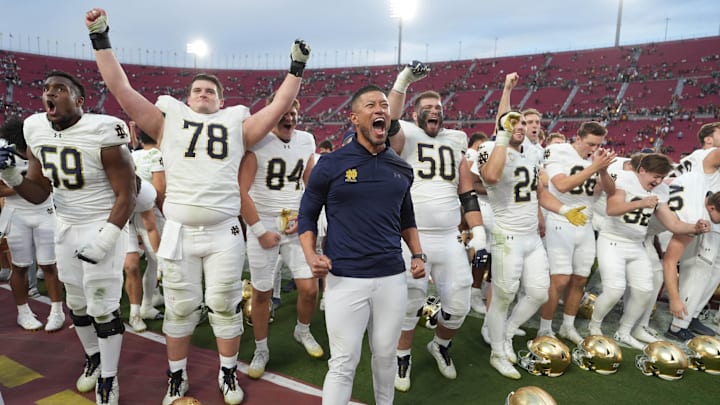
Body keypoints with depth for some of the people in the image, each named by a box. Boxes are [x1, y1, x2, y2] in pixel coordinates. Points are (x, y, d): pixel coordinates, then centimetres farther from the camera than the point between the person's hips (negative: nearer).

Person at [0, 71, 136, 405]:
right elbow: (39, 193, 8)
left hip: (102, 226, -6)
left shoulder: (102, 132, -20)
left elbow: (125, 196, -17)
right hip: (65, 227, 7)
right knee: (76, 302, 17)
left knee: (102, 308, -2)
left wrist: (104, 239, -22)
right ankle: (93, 358, 41)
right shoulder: (35, 130, 0)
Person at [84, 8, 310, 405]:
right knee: (179, 307, 11)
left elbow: (280, 105, 7)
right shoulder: (168, 121, 10)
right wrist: (101, 40, 6)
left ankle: (228, 372, 27)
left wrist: (296, 67, 7)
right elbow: (121, 88, 8)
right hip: (179, 231, 1)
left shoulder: (237, 125, 10)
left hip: (224, 232, 0)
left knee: (225, 305, 8)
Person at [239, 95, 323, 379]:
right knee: (262, 292, 6)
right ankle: (261, 350, 27)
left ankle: (303, 331, 33)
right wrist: (260, 231, -12)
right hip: (262, 225, -3)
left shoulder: (306, 141, 5)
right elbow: (242, 193, -11)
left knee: (309, 289, 2)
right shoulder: (256, 141, -10)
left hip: (296, 225, 4)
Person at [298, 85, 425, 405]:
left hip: (392, 277, 4)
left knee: (385, 355, 18)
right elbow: (307, 215, 3)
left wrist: (418, 254, 8)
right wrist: (311, 256, -12)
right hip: (345, 279, -4)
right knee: (344, 363, 3)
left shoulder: (401, 169, 9)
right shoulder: (331, 165, -4)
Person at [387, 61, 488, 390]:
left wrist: (478, 232, 4)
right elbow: (388, 124, -24)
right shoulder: (406, 137, 1)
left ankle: (440, 346, 39)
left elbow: (467, 193, 12)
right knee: (409, 305, 5)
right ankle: (403, 357, 31)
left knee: (458, 306, 9)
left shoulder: (455, 143, 13)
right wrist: (403, 81, -25)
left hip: (450, 240, 4)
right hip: (413, 238, -4)